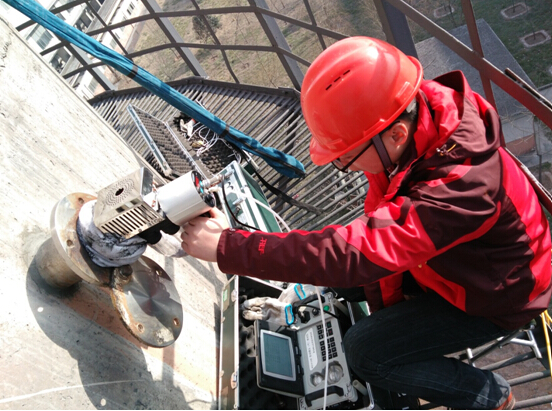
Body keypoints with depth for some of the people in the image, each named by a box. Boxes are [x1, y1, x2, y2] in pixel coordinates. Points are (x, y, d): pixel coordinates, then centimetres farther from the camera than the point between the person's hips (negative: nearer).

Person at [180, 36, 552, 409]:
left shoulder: (456, 189, -43)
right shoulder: (418, 109, -20)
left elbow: (349, 254, -48)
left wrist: (226, 246, -42)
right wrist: (387, 299, -3)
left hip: (496, 296, -7)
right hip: (455, 259, 7)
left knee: (365, 351, -9)